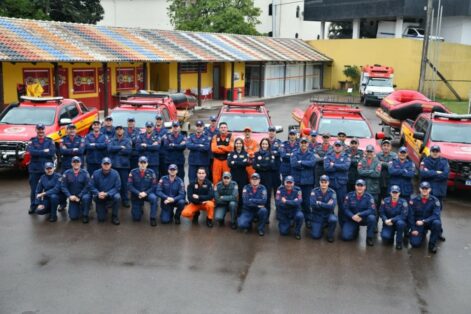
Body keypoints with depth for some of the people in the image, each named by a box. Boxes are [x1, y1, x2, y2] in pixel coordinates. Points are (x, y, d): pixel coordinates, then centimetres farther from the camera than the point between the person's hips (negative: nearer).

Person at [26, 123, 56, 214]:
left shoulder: (50, 141, 6)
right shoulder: (32, 141, 6)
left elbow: (52, 152, -11)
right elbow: (31, 152, -13)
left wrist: (38, 153, -12)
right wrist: (44, 151, -14)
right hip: (34, 168, 0)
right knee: (34, 189, 6)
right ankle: (33, 207, 18)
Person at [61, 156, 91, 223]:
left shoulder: (85, 173, -9)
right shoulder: (67, 173, -5)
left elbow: (87, 186, -12)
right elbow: (63, 186, -6)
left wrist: (79, 196, -18)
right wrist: (69, 196, -18)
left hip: (83, 195, -1)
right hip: (72, 197, 1)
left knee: (86, 198, -38)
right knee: (73, 217, -10)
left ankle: (85, 215, -13)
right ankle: (78, 208, 27)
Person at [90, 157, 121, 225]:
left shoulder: (115, 173, -16)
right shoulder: (96, 173, -13)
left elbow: (117, 187, -16)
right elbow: (91, 186, -10)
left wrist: (107, 194, -28)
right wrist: (98, 193, -28)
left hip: (111, 195, 0)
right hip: (100, 197, 0)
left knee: (117, 197, -36)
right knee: (101, 219, -6)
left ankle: (114, 216, -13)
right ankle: (103, 210, 32)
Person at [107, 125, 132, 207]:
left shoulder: (127, 140, 5)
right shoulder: (112, 140, 10)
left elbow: (128, 150, -11)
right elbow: (110, 148, -9)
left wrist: (116, 150, -7)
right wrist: (121, 147, -11)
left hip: (124, 165, -1)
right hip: (113, 164, 1)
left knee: (124, 183, 2)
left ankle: (125, 200, 11)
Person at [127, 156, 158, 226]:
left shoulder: (151, 172, -9)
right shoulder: (133, 172, -10)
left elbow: (153, 186, -8)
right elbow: (129, 186, -12)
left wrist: (145, 193, -22)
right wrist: (138, 193, -23)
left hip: (147, 193, 0)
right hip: (136, 195, 0)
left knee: (153, 198, -36)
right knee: (136, 218, -1)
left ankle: (153, 218, -19)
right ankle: (139, 208, 36)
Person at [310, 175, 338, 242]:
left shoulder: (332, 192, -8)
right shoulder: (315, 191, -9)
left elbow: (332, 206, -21)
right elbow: (313, 204, -21)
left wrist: (320, 203, -20)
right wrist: (326, 204, -18)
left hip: (328, 214, 0)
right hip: (317, 215, 0)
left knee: (333, 219, -34)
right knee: (316, 236, -12)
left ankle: (330, 235, -4)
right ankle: (322, 226, 24)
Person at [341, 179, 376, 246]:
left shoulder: (369, 197, -11)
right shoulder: (349, 195, -7)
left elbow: (372, 210, -20)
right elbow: (345, 209, -9)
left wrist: (359, 215, -29)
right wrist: (353, 216, -27)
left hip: (364, 218, -1)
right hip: (352, 219, 1)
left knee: (372, 217, -34)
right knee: (346, 237, -17)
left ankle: (369, 237, -12)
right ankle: (356, 229, 20)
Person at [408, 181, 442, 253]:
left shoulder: (435, 200, -10)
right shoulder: (414, 200, -7)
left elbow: (436, 215, -20)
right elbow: (411, 216, -4)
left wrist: (424, 221, -32)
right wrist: (413, 229, -10)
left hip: (429, 222, -1)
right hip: (418, 224, 1)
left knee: (437, 223, -35)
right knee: (415, 243, -15)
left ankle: (432, 244, -13)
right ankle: (423, 234, 24)